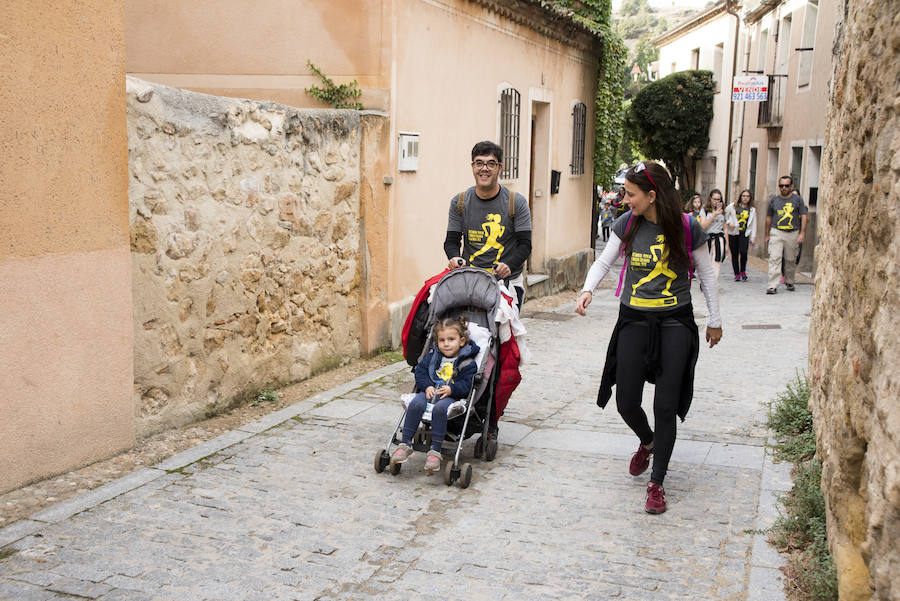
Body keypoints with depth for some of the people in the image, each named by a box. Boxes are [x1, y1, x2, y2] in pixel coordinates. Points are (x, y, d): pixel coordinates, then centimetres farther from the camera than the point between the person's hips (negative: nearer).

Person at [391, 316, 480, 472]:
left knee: (439, 408, -37)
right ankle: (405, 444, -21)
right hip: (429, 391, 4)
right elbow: (420, 371, 11)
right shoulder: (433, 356, 15)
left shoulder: (467, 363, 2)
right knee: (416, 404, -28)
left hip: (451, 395, -4)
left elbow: (466, 384, -6)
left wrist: (451, 389, -23)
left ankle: (435, 451, -32)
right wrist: (427, 386, -7)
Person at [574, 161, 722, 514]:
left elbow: (706, 275, 4)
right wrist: (587, 290, -12)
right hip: (634, 321, 3)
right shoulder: (627, 224, -2)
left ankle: (656, 483, 10)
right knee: (626, 403, 2)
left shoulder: (687, 228, -8)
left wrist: (715, 321, 10)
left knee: (666, 406, -4)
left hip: (675, 322, -2)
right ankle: (647, 442, 37)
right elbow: (604, 261, 7)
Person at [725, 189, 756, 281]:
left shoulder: (752, 210, 10)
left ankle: (743, 272, 4)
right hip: (733, 233, 0)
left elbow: (753, 224, 10)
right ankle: (737, 274, 12)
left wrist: (753, 237, 5)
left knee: (743, 252, -17)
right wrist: (729, 222, -7)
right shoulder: (733, 206, 5)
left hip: (745, 234, 0)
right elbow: (725, 214, 9)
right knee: (734, 254, 2)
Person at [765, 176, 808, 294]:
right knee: (774, 259, -12)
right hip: (776, 233, 0)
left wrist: (802, 233, -5)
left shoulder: (797, 199, 5)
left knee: (791, 260, 8)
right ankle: (772, 286, -16)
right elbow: (769, 218, 16)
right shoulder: (774, 200, 10)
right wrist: (767, 235, 15)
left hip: (793, 234, 0)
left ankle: (789, 282, 28)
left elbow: (803, 216, 3)